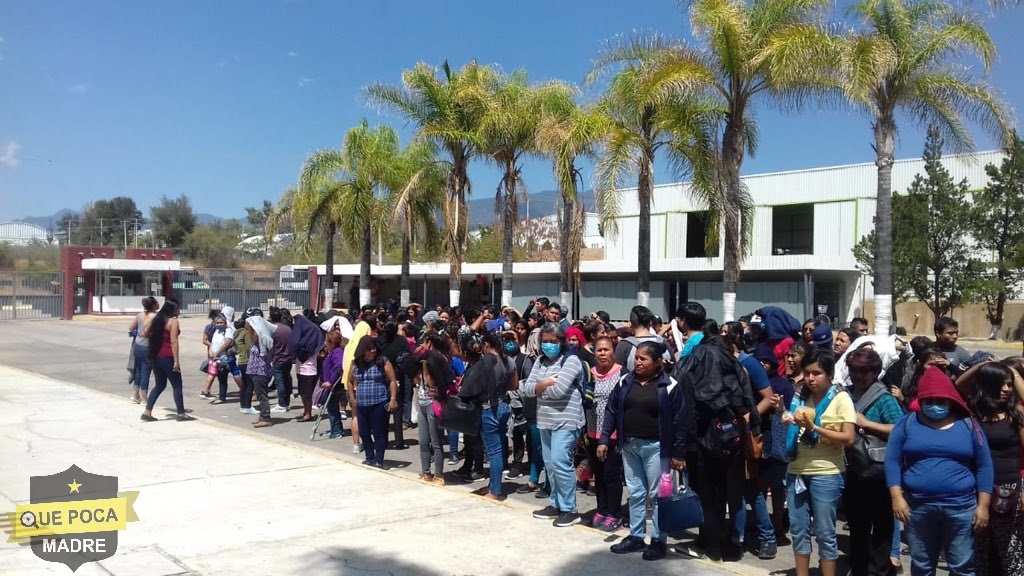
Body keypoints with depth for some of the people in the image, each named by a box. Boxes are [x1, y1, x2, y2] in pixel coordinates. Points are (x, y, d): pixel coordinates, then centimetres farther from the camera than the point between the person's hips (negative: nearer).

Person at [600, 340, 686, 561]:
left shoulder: (669, 386, -10)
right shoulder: (625, 382, 3)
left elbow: (679, 421, -8)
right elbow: (611, 411, 8)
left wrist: (678, 453, -9)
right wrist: (604, 440, 3)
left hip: (655, 446, -4)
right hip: (629, 445, 5)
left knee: (657, 494, 4)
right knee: (635, 493, 13)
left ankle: (658, 541, 14)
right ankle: (636, 536, 23)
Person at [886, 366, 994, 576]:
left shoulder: (968, 425, 3)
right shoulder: (907, 422, 2)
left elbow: (984, 466, 5)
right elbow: (892, 460, 0)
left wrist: (983, 505, -1)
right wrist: (897, 497, -9)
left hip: (961, 507, 0)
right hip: (917, 506, 1)